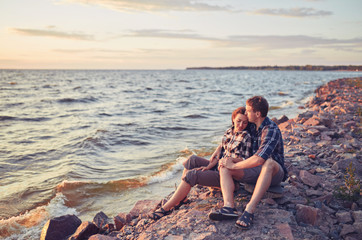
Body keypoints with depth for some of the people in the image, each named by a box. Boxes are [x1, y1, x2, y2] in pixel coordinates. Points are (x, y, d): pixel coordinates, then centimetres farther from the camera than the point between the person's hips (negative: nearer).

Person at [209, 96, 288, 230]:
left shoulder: (271, 130, -20)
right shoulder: (251, 126, 6)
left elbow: (258, 159, -34)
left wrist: (234, 165, -23)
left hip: (273, 173, -7)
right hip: (254, 171, 7)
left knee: (269, 162, -41)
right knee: (224, 166, -13)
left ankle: (250, 210, -47)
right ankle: (228, 206, -36)